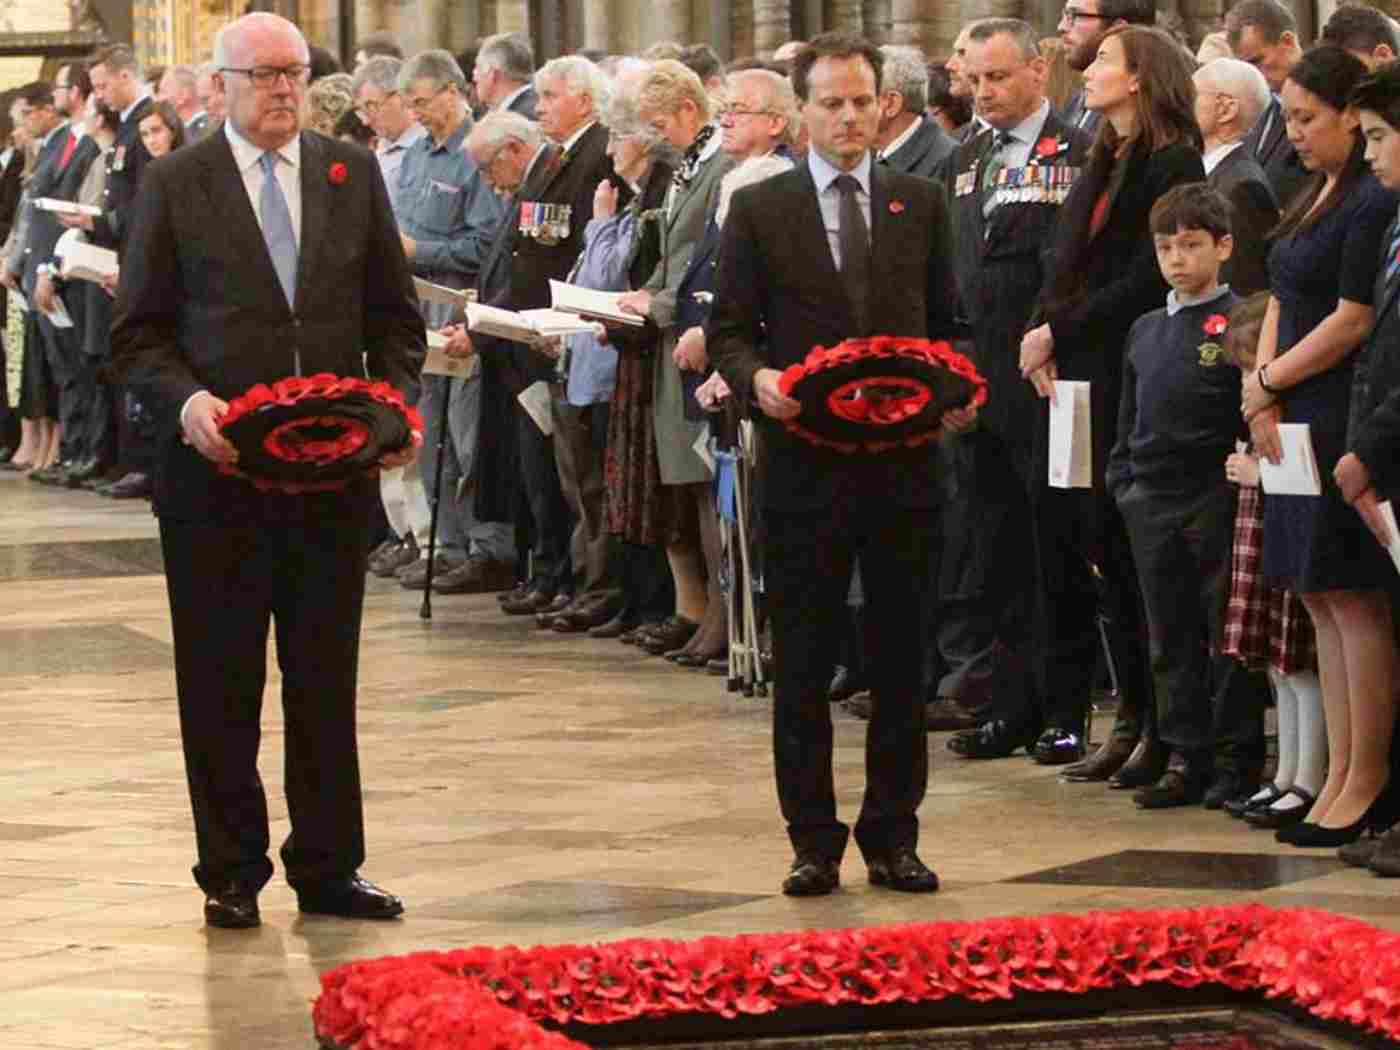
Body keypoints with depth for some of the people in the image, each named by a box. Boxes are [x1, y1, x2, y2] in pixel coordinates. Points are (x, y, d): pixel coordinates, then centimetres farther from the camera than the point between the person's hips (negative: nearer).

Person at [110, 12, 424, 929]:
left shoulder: (353, 175, 8)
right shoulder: (176, 184, 0)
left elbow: (394, 316, 12)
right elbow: (138, 332, 1)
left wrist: (396, 402, -4)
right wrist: (186, 401, -16)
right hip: (217, 467, -2)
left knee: (326, 678, 7)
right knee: (220, 682, 3)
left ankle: (329, 868, 16)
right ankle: (232, 875, 13)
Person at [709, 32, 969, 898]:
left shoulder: (922, 203, 9)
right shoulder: (760, 209, 3)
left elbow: (946, 324, 13)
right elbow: (729, 331, 4)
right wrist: (758, 379, -17)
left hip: (903, 464, 2)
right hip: (803, 461, -2)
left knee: (901, 662, 6)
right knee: (803, 664, 3)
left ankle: (893, 835, 14)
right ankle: (814, 841, 10)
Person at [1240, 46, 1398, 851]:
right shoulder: (1318, 195, 15)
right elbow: (1283, 301, 15)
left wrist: (1269, 384, -7)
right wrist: (1264, 394, 1)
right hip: (1298, 422, 9)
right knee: (1321, 600, 10)